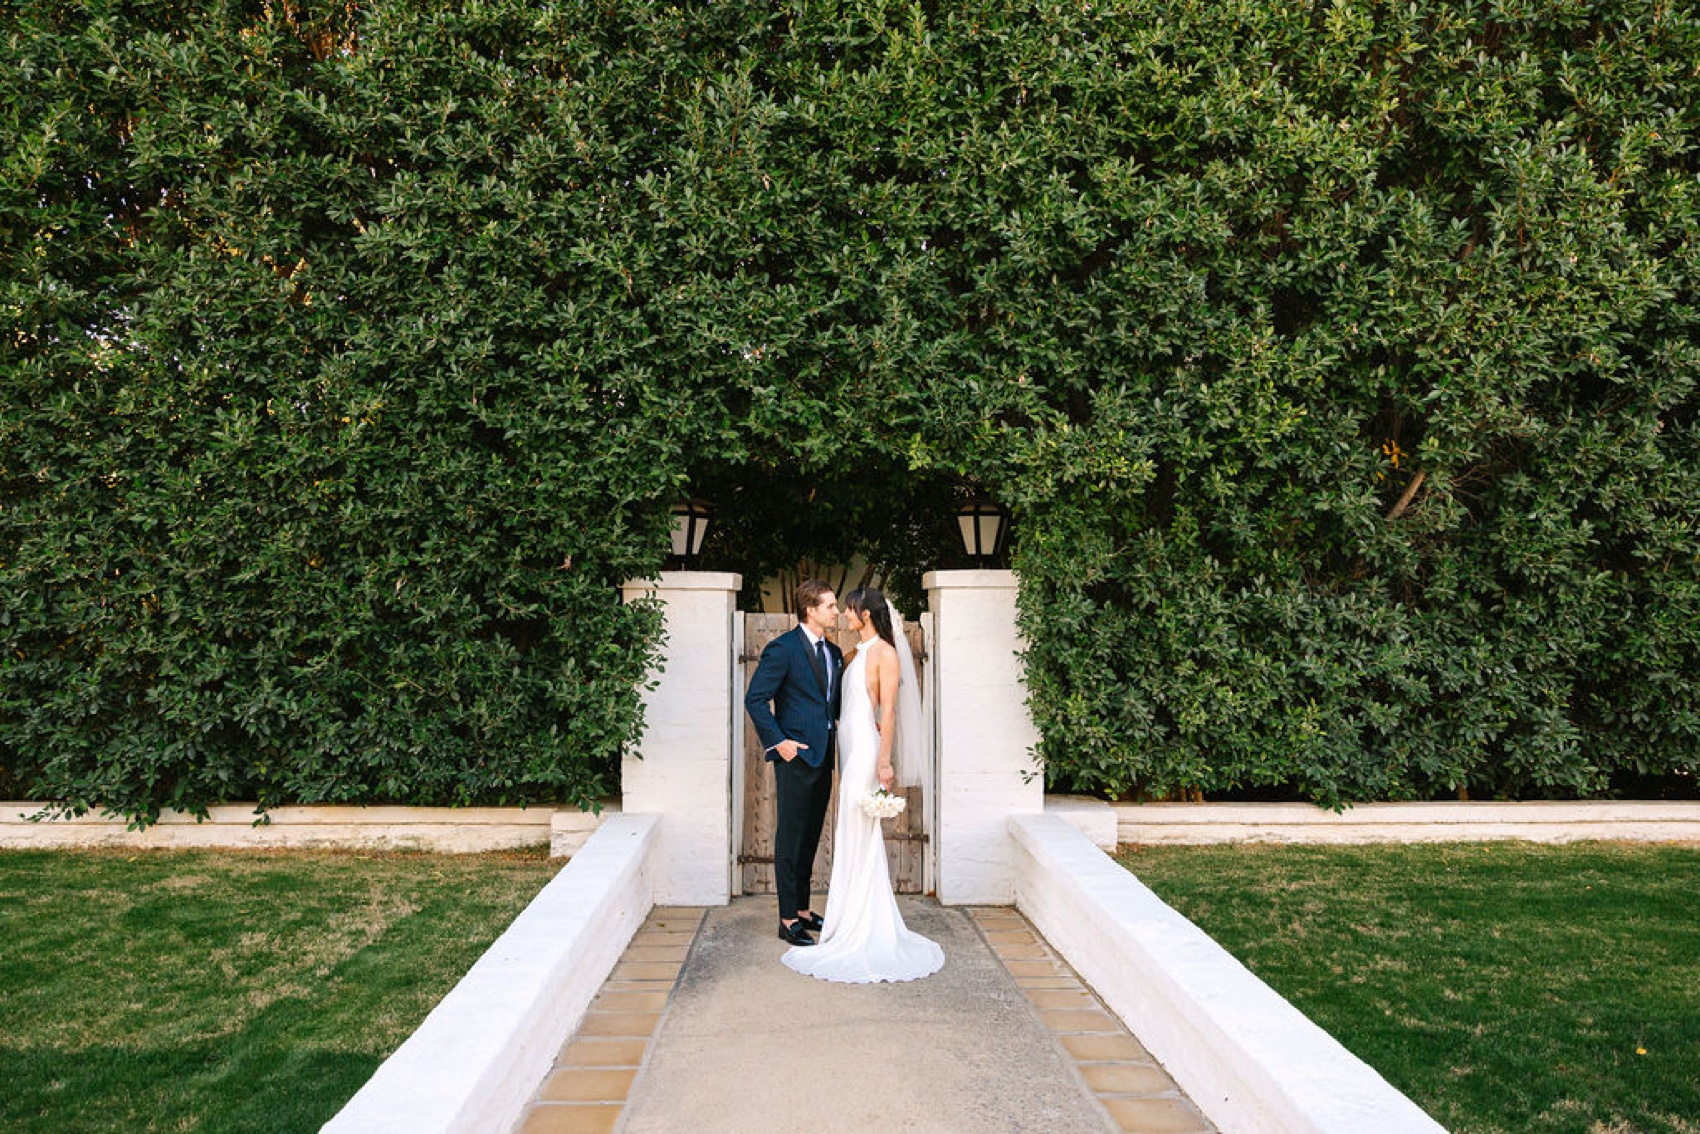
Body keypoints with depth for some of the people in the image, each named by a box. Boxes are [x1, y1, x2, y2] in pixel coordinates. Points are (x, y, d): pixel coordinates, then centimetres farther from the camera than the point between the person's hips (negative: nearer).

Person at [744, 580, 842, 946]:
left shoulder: (834, 653, 13)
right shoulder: (783, 648, -10)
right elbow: (755, 699, -12)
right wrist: (777, 741, -15)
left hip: (822, 758, 8)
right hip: (795, 756, -8)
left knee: (811, 837, 15)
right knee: (790, 840, -1)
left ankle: (803, 910, 26)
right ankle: (788, 920, 7)